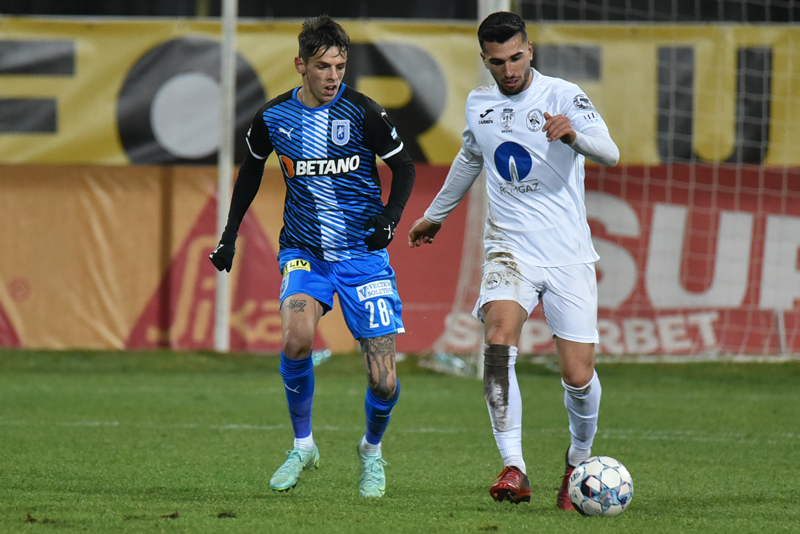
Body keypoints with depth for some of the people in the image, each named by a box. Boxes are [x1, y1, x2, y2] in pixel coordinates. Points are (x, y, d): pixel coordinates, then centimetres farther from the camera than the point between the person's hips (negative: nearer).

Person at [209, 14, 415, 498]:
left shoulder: (363, 113, -10)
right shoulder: (274, 117, -2)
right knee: (296, 338, -28)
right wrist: (230, 233, 16)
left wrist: (391, 215, -16)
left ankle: (372, 449, 28)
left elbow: (404, 168, 1)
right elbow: (253, 168, 17)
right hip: (304, 249, 1)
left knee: (383, 381, -5)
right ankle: (303, 445, -5)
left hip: (363, 253, -1)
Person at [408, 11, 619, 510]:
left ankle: (579, 459, 26)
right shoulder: (479, 103, 9)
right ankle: (514, 468, -27)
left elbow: (609, 153, -20)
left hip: (568, 256, -3)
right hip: (510, 251, 3)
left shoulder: (563, 95, -6)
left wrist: (574, 134, -42)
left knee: (579, 378, -5)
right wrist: (435, 214, 43)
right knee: (499, 338, -26)